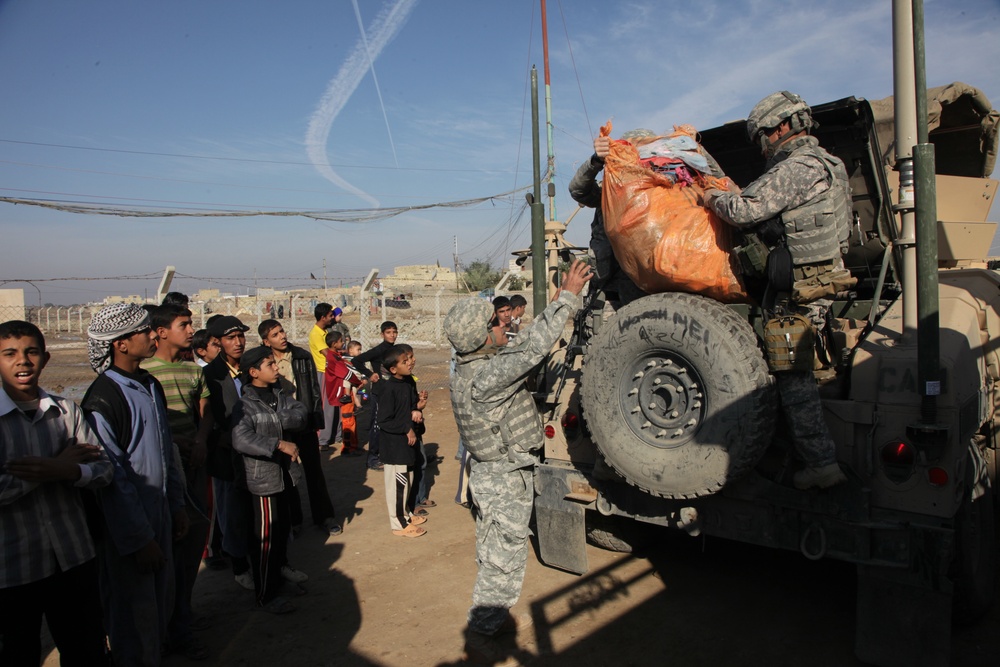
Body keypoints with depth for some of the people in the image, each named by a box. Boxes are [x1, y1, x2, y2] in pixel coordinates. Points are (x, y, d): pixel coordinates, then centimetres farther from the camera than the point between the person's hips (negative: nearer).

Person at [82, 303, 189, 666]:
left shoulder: (151, 385, 7)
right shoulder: (102, 399, -19)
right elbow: (112, 477, -19)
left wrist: (177, 506, 13)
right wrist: (138, 540, -16)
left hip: (158, 514, 8)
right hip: (126, 525, -7)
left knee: (161, 600, 18)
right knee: (135, 613, 7)